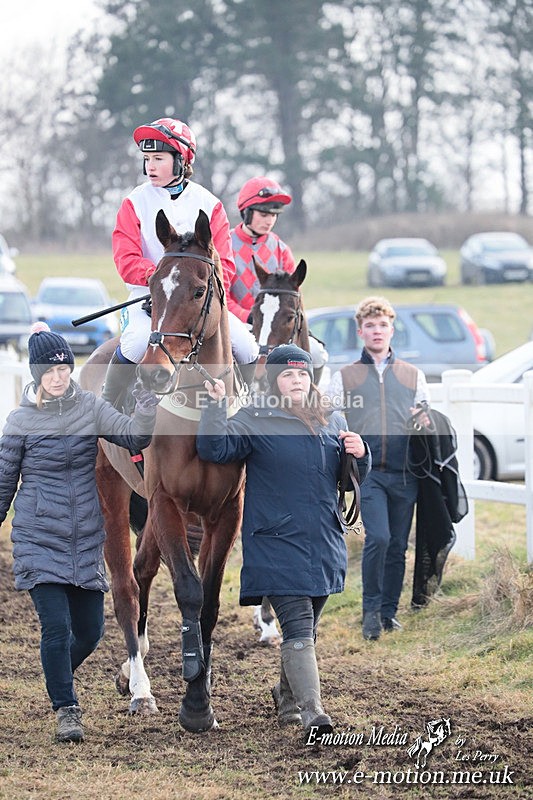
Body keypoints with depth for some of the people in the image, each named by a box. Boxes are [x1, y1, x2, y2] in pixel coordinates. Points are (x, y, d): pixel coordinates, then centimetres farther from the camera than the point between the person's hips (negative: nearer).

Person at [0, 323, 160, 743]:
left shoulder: (90, 407, 2)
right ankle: (66, 708, 3)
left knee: (90, 630, 8)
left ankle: (59, 678, 38)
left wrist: (148, 409, -28)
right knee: (56, 626, -11)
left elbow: (134, 437, -10)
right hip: (39, 539, -3)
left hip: (86, 537, 3)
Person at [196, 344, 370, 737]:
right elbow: (214, 449, -14)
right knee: (297, 627, -15)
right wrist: (216, 406, -22)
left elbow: (353, 478, 18)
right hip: (277, 543, -5)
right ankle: (312, 710, -22)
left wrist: (360, 454, -3)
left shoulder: (333, 422, 13)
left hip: (324, 543, 6)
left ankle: (287, 698, 35)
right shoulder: (254, 421, -2)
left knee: (308, 628, 16)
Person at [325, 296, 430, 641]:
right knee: (378, 538, -18)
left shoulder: (414, 376, 14)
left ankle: (389, 612, 17)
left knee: (398, 546, 6)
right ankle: (371, 609, -5)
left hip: (404, 473, 3)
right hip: (367, 471, -2)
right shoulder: (344, 377, 10)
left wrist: (424, 422, -5)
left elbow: (427, 422, 18)